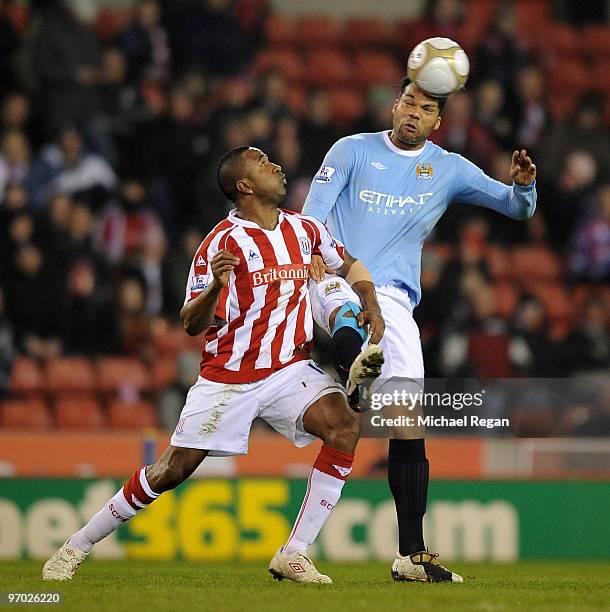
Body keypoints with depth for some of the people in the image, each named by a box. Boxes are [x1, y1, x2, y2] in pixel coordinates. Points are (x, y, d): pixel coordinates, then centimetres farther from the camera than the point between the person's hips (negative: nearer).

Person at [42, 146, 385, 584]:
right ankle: (77, 548, 15)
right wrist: (216, 286, -32)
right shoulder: (223, 242, -13)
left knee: (344, 428, -21)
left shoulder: (304, 229, 3)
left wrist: (372, 309, 4)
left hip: (290, 368, 4)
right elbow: (191, 325, -13)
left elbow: (350, 266, 21)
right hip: (228, 378, -4)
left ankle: (293, 556, -16)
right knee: (173, 470, -3)